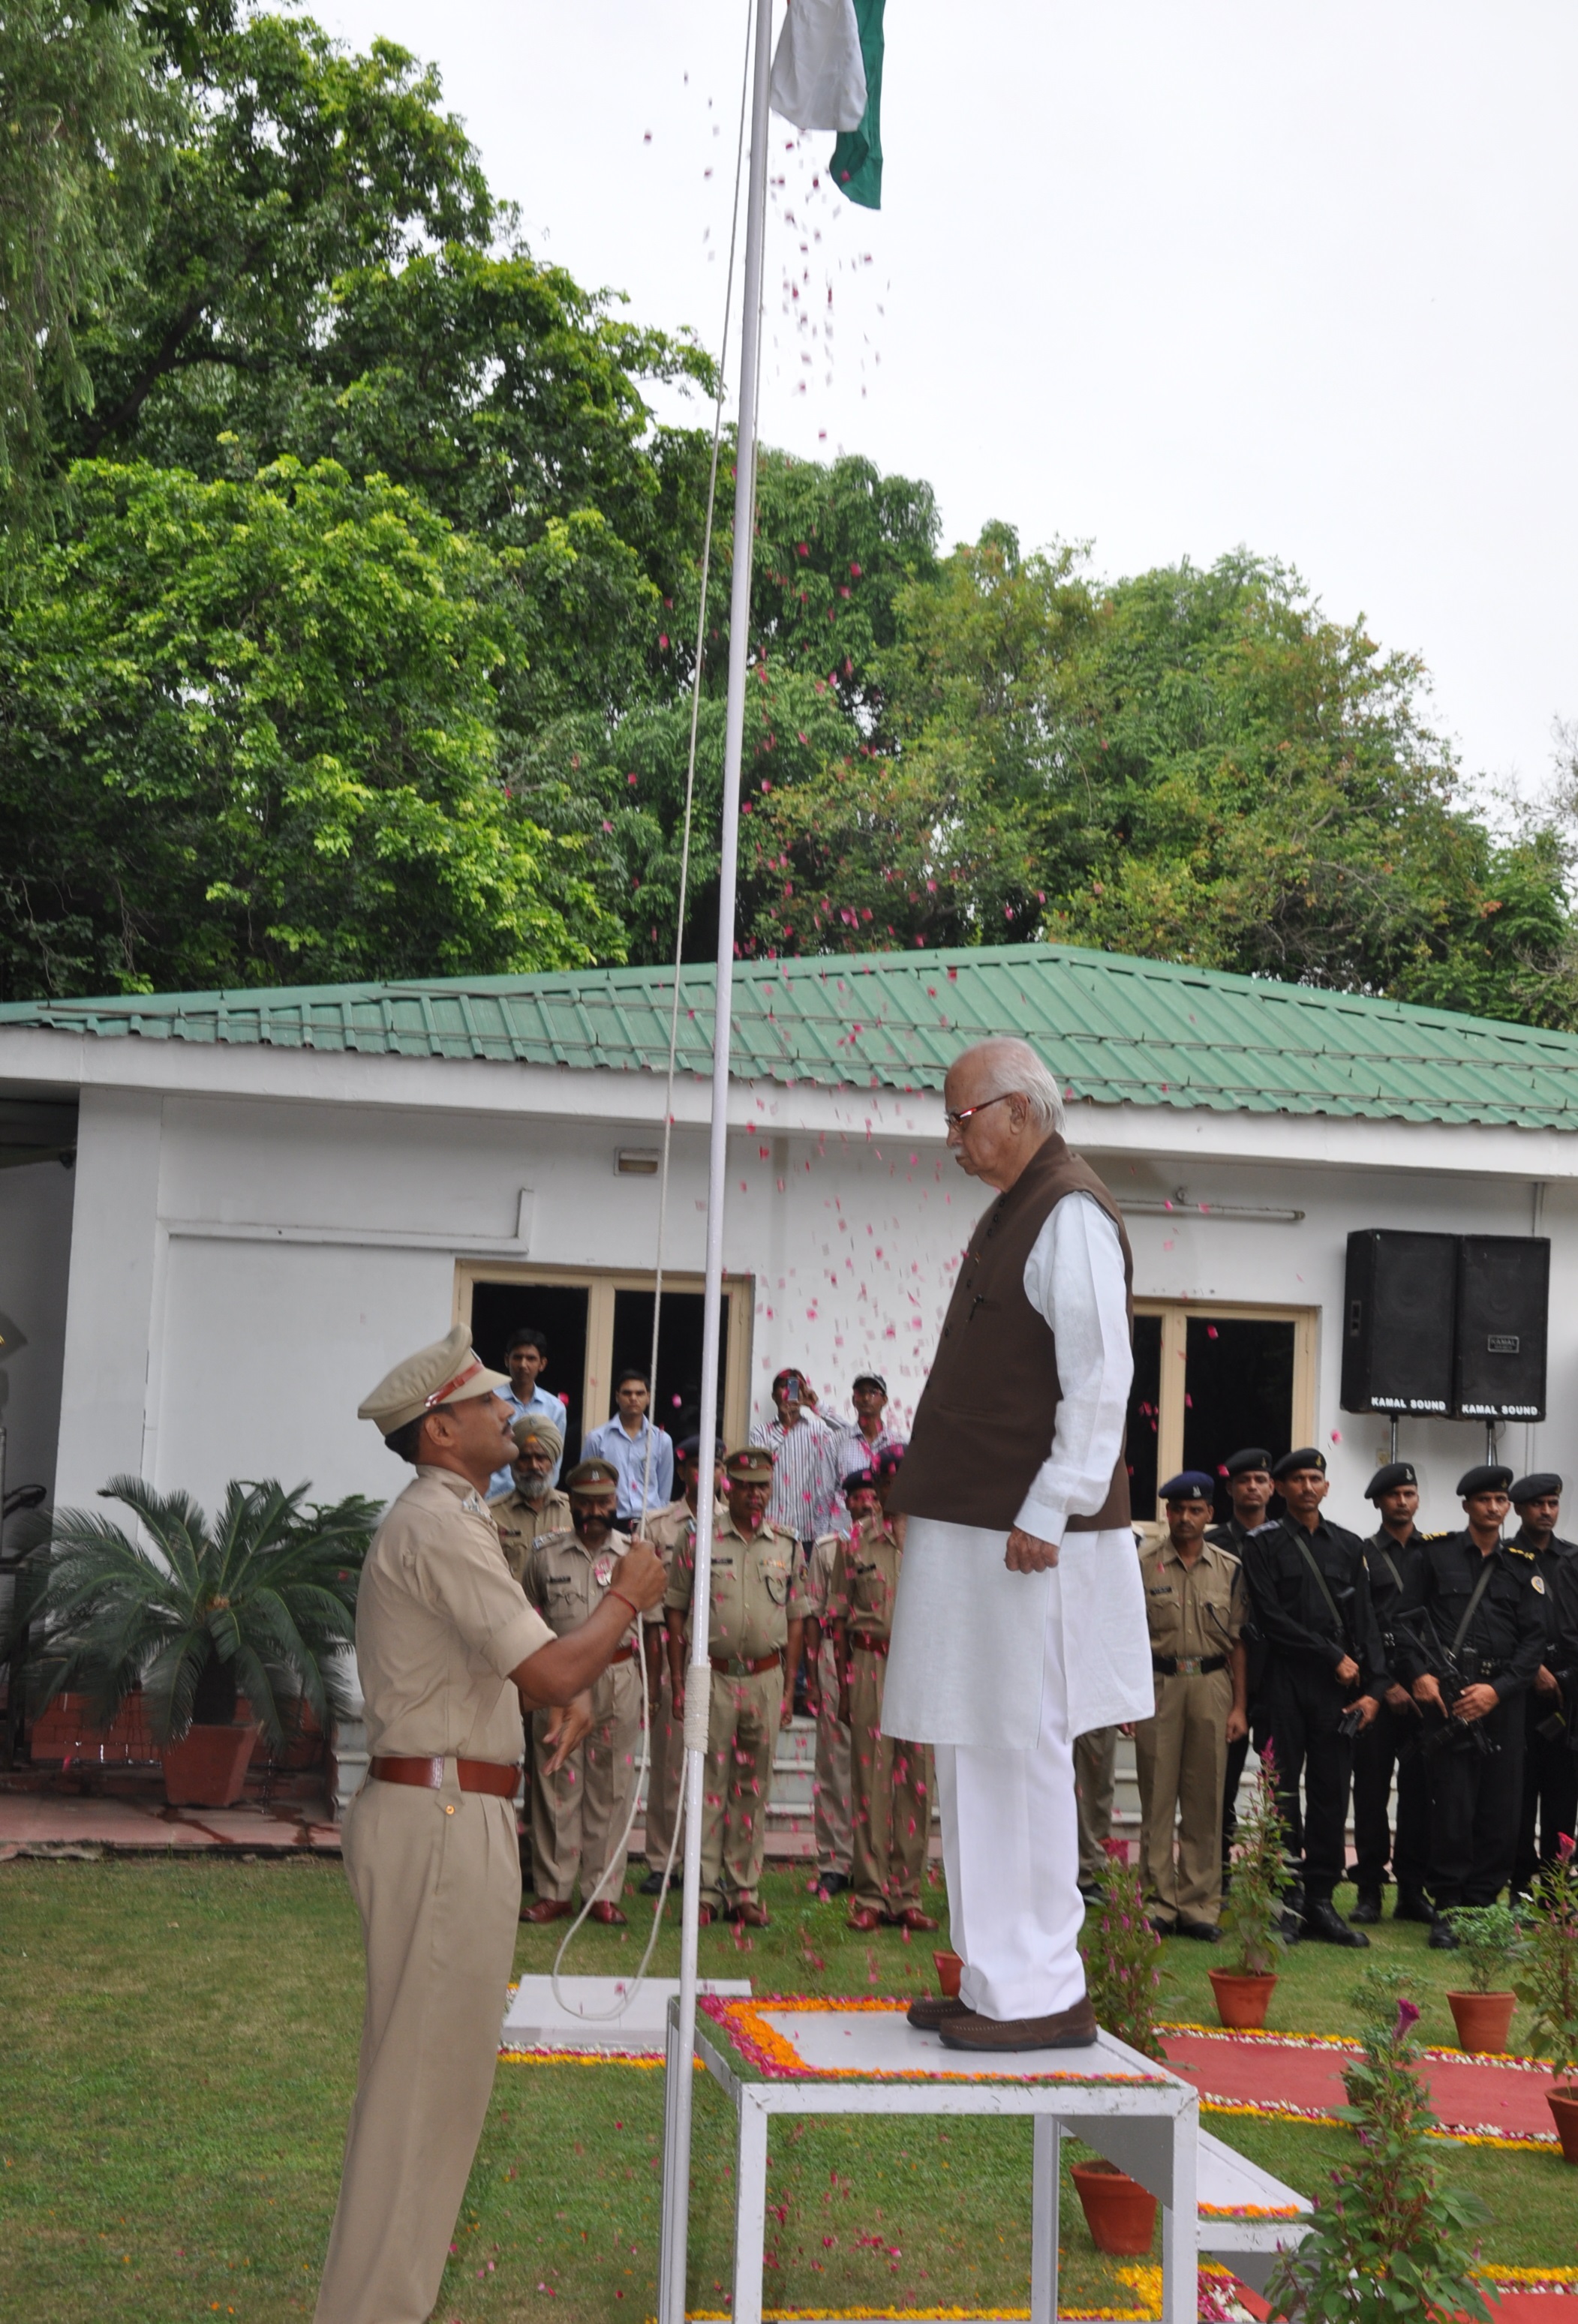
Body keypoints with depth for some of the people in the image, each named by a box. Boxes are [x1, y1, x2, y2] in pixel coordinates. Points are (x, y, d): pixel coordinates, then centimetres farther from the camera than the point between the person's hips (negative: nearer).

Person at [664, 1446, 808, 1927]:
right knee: (708, 1783, -1)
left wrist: (787, 1688, 6)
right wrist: (678, 1684, -2)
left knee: (753, 1788, 7)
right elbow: (675, 1612, 3)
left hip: (765, 1678, 2)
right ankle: (705, 1890, 5)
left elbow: (796, 1618, 11)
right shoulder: (700, 1542, 1)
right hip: (712, 1675, -2)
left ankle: (744, 1891, 14)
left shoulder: (786, 1547, 8)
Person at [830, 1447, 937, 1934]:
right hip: (870, 1663, -1)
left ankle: (906, 1894, 11)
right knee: (870, 1779, 0)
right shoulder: (856, 1541, 5)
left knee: (916, 1783, 3)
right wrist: (843, 1683, 1)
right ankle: (870, 1895, 6)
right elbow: (840, 1616, 6)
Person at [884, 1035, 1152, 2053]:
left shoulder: (1071, 1214, -12)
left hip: (1031, 1547, -10)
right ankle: (999, 1982, 21)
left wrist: (1047, 1513, -22)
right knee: (976, 1759, 13)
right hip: (977, 1532, 10)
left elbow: (1100, 1381, -20)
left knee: (1020, 1757, -5)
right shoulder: (1012, 1213, 18)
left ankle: (1045, 1996, 4)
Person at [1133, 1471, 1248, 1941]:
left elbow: (1238, 1641, 9)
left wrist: (1239, 1706, 5)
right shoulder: (1143, 1565, 2)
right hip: (1158, 1685, -2)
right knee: (1158, 1796, 1)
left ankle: (1199, 1905, 9)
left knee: (1205, 1800, 3)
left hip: (1211, 1686, 2)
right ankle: (1158, 1903, 6)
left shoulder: (1229, 1569, 8)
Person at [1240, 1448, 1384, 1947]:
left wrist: (1373, 1688, 0)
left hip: (1339, 1688, 3)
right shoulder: (1264, 1545, 3)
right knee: (1283, 1793, -2)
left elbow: (1365, 1621, 11)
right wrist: (1333, 1656, -9)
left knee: (1332, 1793, 3)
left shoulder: (1349, 1546, 14)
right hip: (1286, 1684, -3)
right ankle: (1288, 1901, 2)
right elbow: (1271, 1618, -7)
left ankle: (1321, 1900, 8)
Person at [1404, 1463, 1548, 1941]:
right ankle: (1447, 1910, 4)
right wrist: (1420, 1673, -10)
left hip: (1502, 1700, 3)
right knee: (1452, 1810, -5)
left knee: (1501, 1812, 3)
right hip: (1447, 1697, -3)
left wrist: (1497, 1690, -8)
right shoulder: (1438, 1554, 6)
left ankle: (1482, 1904, 14)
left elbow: (1534, 1641, 5)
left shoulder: (1523, 1568, 11)